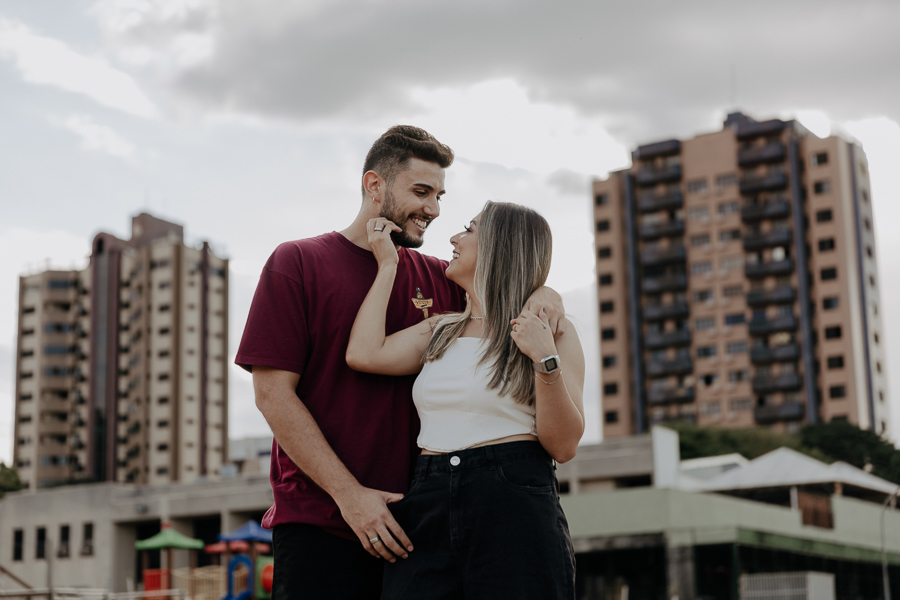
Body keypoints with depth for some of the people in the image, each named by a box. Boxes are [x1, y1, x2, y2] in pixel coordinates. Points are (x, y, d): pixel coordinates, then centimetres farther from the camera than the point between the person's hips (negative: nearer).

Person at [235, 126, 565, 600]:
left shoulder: (438, 280, 13)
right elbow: (273, 393, -5)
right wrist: (348, 494, -13)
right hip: (318, 526, -3)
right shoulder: (297, 263, 2)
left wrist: (542, 296, -3)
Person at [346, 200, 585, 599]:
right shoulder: (439, 332, 18)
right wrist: (387, 266, 12)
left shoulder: (553, 333, 5)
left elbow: (564, 446, -3)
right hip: (427, 513, 4)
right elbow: (364, 354, 0)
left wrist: (546, 360, -16)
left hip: (515, 517, -3)